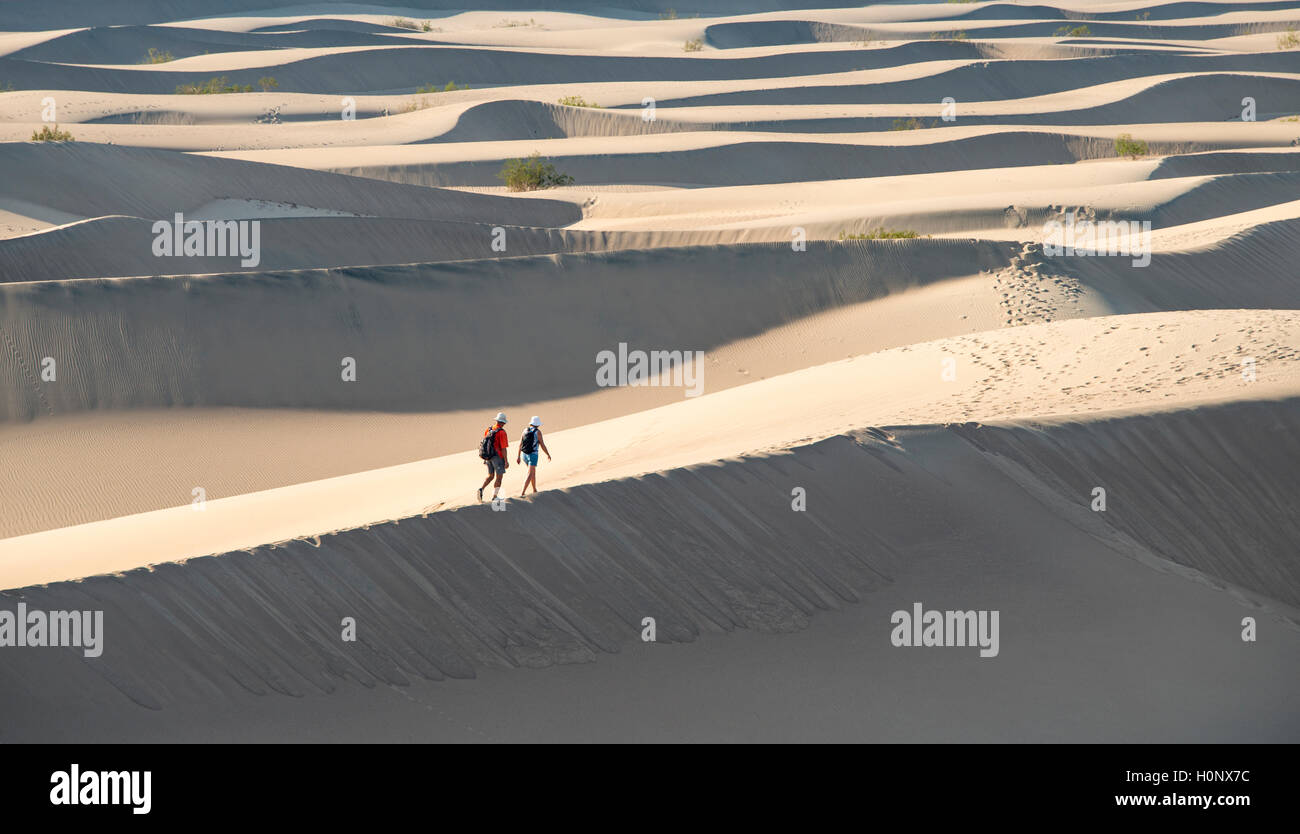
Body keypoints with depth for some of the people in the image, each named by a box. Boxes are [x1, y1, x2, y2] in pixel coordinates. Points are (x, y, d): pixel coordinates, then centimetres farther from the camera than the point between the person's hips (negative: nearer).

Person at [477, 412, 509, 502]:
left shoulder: (489, 429, 4)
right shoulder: (502, 432, -16)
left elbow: (484, 443, 10)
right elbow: (503, 448, -18)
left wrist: (484, 458, 19)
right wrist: (506, 461, -12)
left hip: (488, 456, 6)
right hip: (498, 457, -6)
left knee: (490, 476, 17)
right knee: (499, 477, 7)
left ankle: (481, 489, -6)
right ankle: (494, 497, 8)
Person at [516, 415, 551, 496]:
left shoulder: (525, 430, 4)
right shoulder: (538, 432, -11)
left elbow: (520, 444, 4)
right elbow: (542, 445, -8)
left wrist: (518, 456, 10)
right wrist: (548, 455, 6)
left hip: (524, 455, 6)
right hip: (533, 455, -6)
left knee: (533, 472, 25)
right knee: (530, 475, -8)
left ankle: (534, 490, 35)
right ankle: (522, 493, -20)